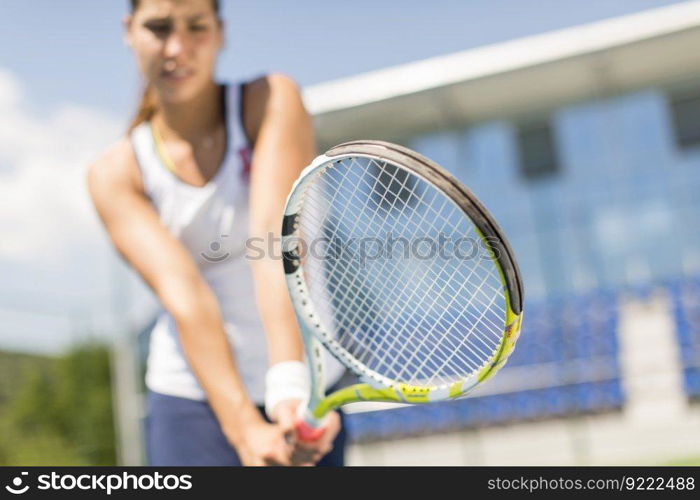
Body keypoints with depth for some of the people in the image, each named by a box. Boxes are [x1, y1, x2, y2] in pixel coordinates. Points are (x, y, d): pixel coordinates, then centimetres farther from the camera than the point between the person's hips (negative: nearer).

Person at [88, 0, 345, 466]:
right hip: (193, 403, 0)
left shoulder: (272, 101, -7)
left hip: (306, 399, 1)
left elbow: (278, 239, -23)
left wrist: (291, 383, -36)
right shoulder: (114, 175, -5)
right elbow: (181, 292, -19)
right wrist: (245, 429, -31)